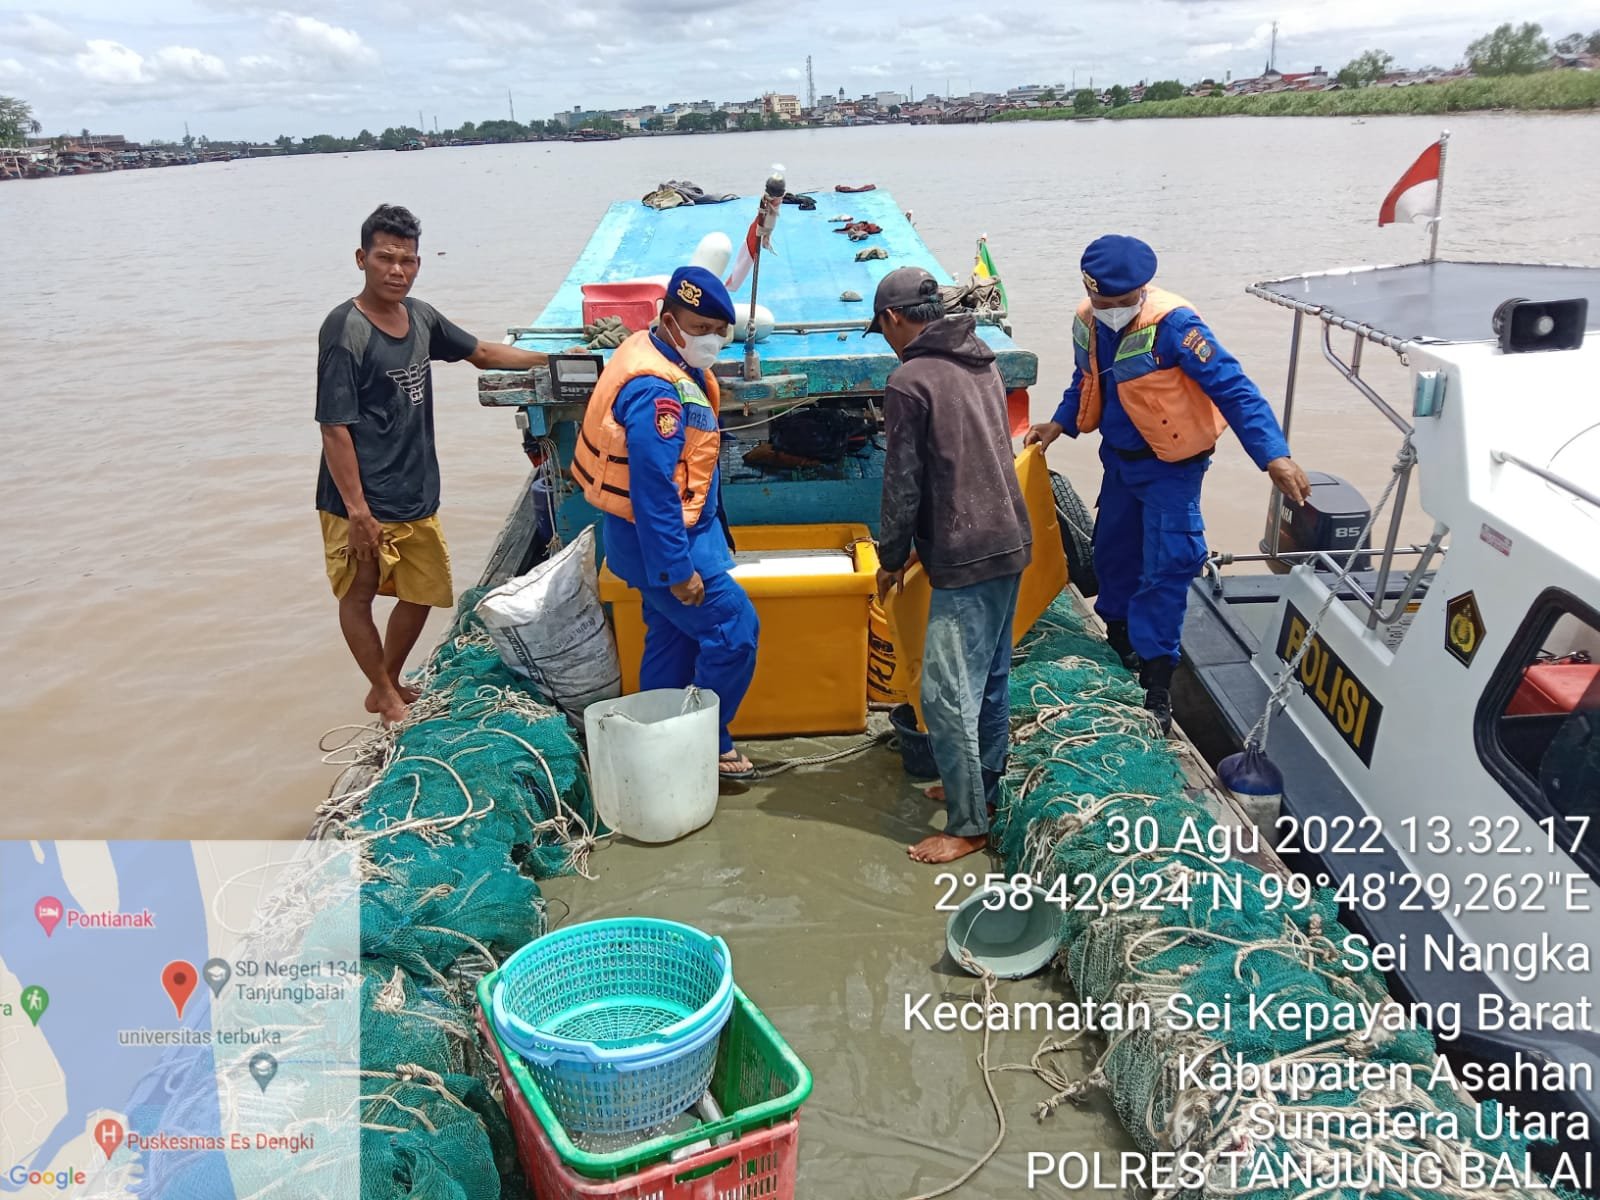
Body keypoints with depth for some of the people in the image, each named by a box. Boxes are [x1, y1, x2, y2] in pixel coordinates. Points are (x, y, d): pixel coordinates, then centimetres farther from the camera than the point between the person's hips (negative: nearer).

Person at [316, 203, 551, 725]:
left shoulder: (420, 317, 4)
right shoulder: (344, 330, -17)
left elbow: (482, 353, 21)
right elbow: (334, 427, -19)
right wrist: (357, 510, -21)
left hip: (417, 497, 8)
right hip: (364, 503, -7)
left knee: (422, 593, 16)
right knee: (358, 596, 9)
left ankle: (388, 684, 36)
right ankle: (386, 695, 25)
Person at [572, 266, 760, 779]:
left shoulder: (672, 363, 7)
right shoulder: (657, 390, -26)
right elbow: (653, 490, -28)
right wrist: (678, 570, -25)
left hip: (670, 529, 10)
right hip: (662, 538, -10)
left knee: (674, 638, 17)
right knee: (735, 627, -6)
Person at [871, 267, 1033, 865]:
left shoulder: (909, 379, -13)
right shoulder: (982, 365, 13)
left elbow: (904, 483, -12)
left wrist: (891, 558, 3)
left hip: (963, 559, -9)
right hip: (1009, 543, 9)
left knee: (947, 692, -3)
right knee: (991, 679, 18)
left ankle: (967, 825, 4)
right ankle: (984, 789, 32)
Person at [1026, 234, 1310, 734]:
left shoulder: (1173, 324, -26)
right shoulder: (1087, 323, -5)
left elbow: (1233, 388, -27)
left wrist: (1274, 455, -35)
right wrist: (1058, 425, 0)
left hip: (1170, 466, -7)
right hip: (1119, 458, 7)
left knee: (1164, 569, -8)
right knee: (1112, 550, 19)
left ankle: (1156, 687, 1)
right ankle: (1118, 640, 43)